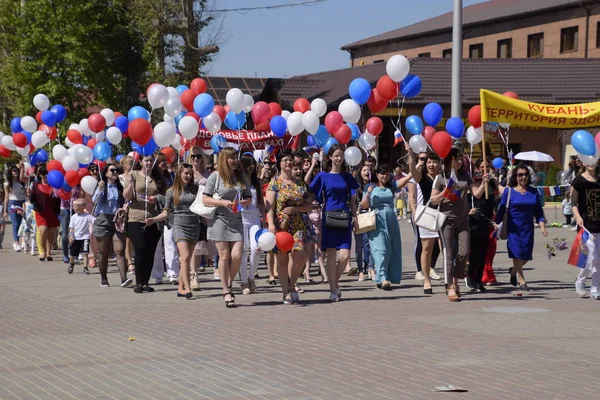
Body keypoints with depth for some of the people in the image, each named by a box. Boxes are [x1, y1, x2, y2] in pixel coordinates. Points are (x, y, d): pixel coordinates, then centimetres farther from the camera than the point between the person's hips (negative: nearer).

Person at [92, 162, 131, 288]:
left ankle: (124, 278, -20)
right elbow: (95, 200, -13)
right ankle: (103, 279, 15)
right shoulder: (102, 186, 2)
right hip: (103, 220, -2)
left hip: (118, 220, 2)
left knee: (120, 251, -10)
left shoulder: (120, 188, 13)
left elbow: (124, 202, 21)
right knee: (103, 252, 5)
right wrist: (100, 189, -29)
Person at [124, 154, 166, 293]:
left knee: (150, 252, 3)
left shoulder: (158, 178, 12)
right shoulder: (134, 175, 3)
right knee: (140, 250, -9)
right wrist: (130, 183, -17)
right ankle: (139, 283, -3)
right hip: (136, 219, -3)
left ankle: (146, 282, 11)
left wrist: (157, 199, -5)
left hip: (154, 220, 3)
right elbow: (126, 197, -1)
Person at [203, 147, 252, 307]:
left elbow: (249, 198, 15)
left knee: (237, 255, -7)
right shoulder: (215, 176, -3)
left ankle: (229, 285, 15)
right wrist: (223, 202, -17)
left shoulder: (241, 177, 9)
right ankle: (226, 291, 7)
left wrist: (243, 202, -8)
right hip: (219, 220, -3)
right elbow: (205, 200, -4)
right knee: (224, 255, -1)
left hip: (236, 220, 3)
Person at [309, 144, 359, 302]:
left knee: (345, 256, -8)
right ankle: (333, 290, 7)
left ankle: (335, 282, 15)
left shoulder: (347, 177, 11)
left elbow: (352, 200, 12)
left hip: (344, 218, 2)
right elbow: (315, 197, 3)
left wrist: (355, 217, 7)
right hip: (329, 217, -2)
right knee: (331, 255, -1)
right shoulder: (323, 176, 4)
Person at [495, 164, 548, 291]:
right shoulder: (509, 191, 0)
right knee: (517, 253, -10)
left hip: (528, 228, 3)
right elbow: (501, 210, 0)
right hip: (513, 228, -3)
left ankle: (513, 270, 34)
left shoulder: (533, 192, 8)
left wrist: (542, 227, -2)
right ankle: (522, 281, -3)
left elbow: (538, 212, 9)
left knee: (526, 255, 4)